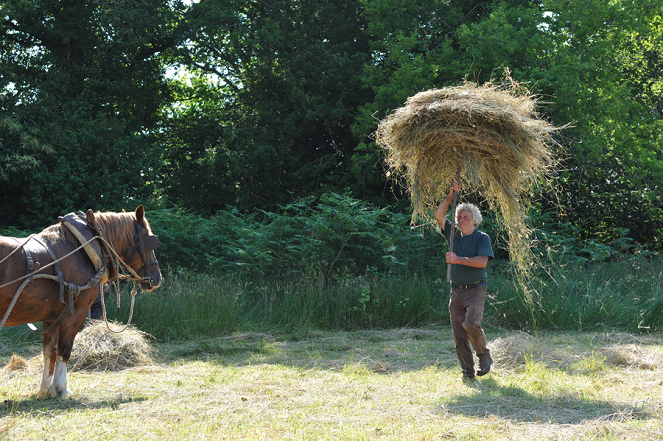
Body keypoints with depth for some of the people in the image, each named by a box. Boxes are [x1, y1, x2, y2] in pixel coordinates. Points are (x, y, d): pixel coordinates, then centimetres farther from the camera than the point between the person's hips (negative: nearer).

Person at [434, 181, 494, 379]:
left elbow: (482, 261, -12)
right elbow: (439, 215, 9)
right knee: (458, 335, -1)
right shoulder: (455, 235, 13)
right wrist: (451, 195, 3)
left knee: (471, 324, -23)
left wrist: (458, 260, -15)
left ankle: (484, 357, -1)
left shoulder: (482, 238, 1)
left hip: (475, 290, -5)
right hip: (456, 291, 5)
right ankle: (467, 371, 4)